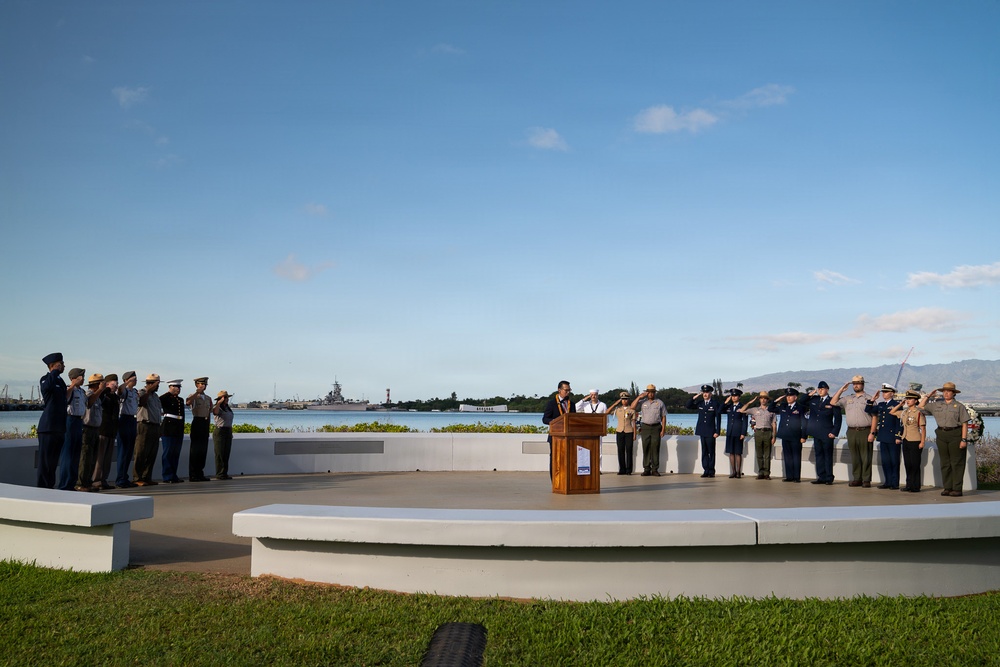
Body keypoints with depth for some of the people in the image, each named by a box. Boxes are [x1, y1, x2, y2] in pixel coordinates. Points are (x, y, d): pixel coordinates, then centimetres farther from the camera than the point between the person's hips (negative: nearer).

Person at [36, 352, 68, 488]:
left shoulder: (60, 380, 18)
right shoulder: (45, 379, -7)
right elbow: (47, 387, -33)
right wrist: (55, 371, -21)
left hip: (59, 426, 8)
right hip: (48, 426, -8)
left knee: (54, 460, 13)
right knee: (45, 459, -4)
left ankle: (50, 486, 20)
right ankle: (41, 487, 1)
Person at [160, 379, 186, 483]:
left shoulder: (181, 400, 17)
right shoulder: (166, 398, -3)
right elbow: (158, 401, -26)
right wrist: (170, 393, -18)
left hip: (179, 430, 7)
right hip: (169, 429, -7)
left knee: (176, 454, 10)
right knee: (168, 453, -3)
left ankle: (173, 476, 16)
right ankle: (167, 477, 0)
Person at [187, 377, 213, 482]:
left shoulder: (208, 398, 17)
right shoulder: (193, 397, -2)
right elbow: (187, 402, -27)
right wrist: (197, 392, -28)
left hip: (206, 423, 6)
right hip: (197, 422, -6)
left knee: (203, 449, 7)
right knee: (195, 449, -5)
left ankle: (200, 474, 14)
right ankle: (193, 475, -2)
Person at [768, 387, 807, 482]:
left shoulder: (800, 408, -1)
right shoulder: (782, 406, 11)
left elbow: (804, 423, -3)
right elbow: (770, 409, 18)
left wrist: (803, 436, -9)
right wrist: (776, 401, 4)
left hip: (796, 437, -4)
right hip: (785, 436, 4)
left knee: (796, 457, 1)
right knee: (787, 457, 7)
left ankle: (797, 477, 5)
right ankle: (789, 476, 12)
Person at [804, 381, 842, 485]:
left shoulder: (832, 402, -4)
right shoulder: (813, 400, 11)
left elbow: (838, 418, -4)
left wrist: (834, 432, -10)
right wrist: (810, 394, 3)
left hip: (827, 434, -5)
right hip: (816, 433, 5)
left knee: (828, 456, 2)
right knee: (819, 455, 8)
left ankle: (829, 478, 7)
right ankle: (821, 477, 13)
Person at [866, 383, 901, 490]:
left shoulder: (897, 404, -5)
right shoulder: (880, 404, 14)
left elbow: (899, 422, -9)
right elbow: (868, 410, 14)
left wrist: (898, 437, -14)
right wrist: (872, 401, 4)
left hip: (892, 437, -6)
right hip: (883, 437, 6)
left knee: (894, 461, 1)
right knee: (885, 460, 9)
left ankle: (895, 483, 8)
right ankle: (888, 482, 15)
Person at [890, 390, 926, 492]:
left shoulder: (919, 413, -9)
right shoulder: (904, 412, 10)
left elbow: (923, 429, -10)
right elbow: (892, 412, 25)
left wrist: (922, 442, -14)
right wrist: (900, 404, 12)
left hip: (915, 441, -7)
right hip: (905, 441, 7)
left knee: (915, 465, -1)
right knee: (907, 464, 10)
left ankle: (915, 487, 6)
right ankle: (909, 485, 18)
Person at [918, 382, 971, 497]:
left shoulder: (959, 406, 0)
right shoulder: (936, 405, 12)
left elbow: (965, 424, -4)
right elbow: (921, 406, 19)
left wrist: (964, 439, -11)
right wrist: (928, 396, 14)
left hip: (955, 435, -4)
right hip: (941, 435, 5)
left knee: (956, 463, -1)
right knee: (945, 463, 7)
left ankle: (957, 489, 2)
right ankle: (947, 488, 13)